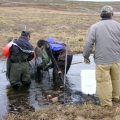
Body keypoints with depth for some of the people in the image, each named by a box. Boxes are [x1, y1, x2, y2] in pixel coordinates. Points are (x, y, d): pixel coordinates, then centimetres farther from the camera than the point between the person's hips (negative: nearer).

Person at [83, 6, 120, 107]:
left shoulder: (94, 26, -3)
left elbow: (88, 43, -8)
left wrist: (86, 56, 5)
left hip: (102, 60, -3)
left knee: (104, 81, 5)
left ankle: (106, 103, 12)